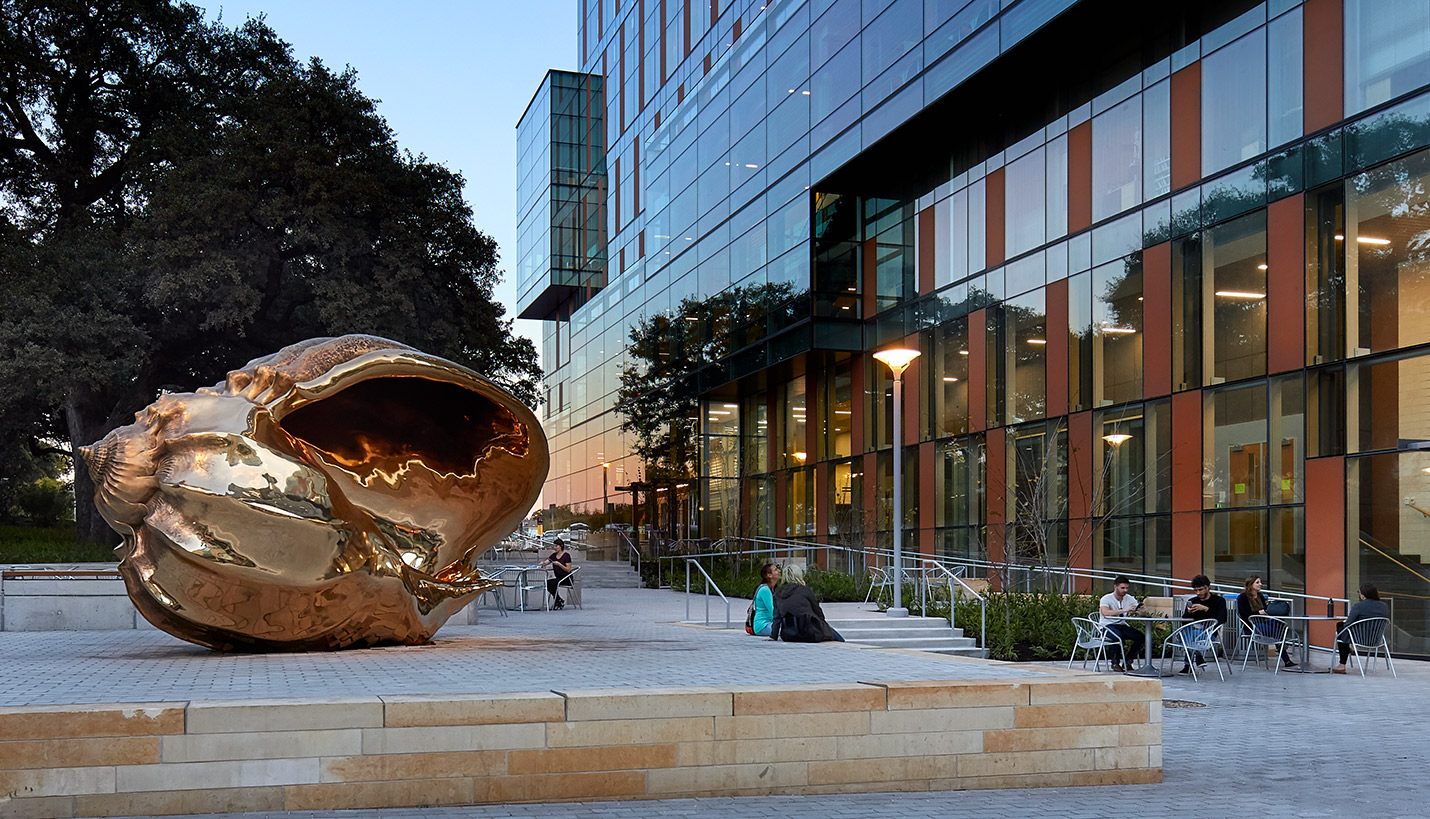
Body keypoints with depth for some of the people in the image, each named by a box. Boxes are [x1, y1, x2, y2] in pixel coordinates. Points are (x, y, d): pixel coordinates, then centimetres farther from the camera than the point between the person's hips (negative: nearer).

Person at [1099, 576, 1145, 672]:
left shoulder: (1129, 599, 5)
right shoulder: (1106, 599, -12)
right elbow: (1105, 612, -32)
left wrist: (1139, 610, -28)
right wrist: (1124, 610, -39)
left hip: (1122, 625, 5)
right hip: (1108, 626, -5)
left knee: (1140, 636, -20)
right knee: (1119, 636, -37)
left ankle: (1128, 662, -2)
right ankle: (1115, 663, -17)